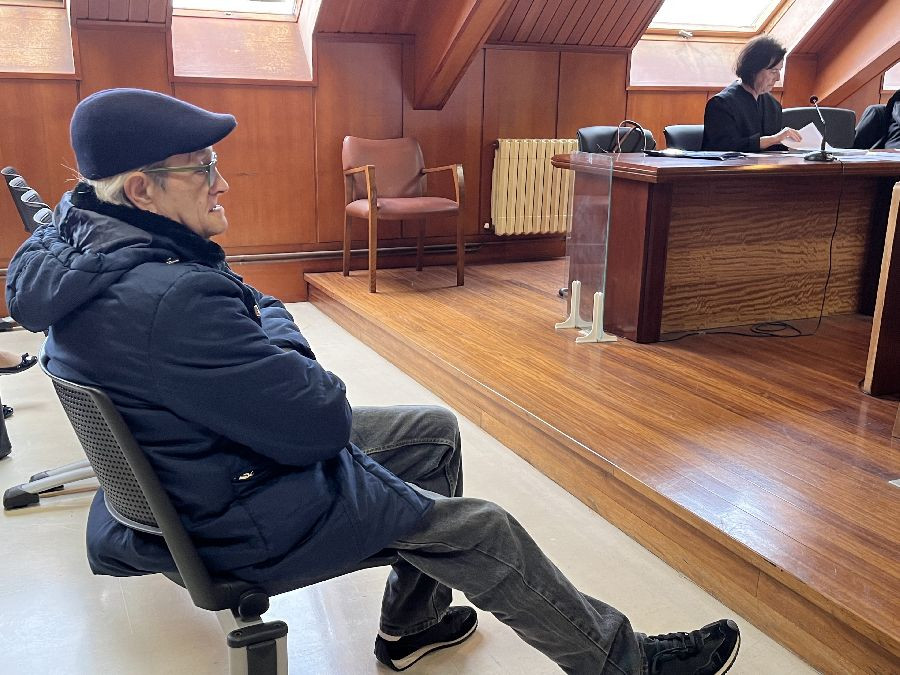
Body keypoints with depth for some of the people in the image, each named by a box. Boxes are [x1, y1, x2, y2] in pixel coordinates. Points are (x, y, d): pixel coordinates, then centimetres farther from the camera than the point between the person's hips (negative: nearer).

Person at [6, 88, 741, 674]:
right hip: (248, 518, -10)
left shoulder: (79, 243, -3)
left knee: (435, 431, 17)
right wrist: (275, 321, -11)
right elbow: (323, 421, -28)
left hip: (200, 459, 10)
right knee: (482, 530, -1)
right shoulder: (171, 299, -36)